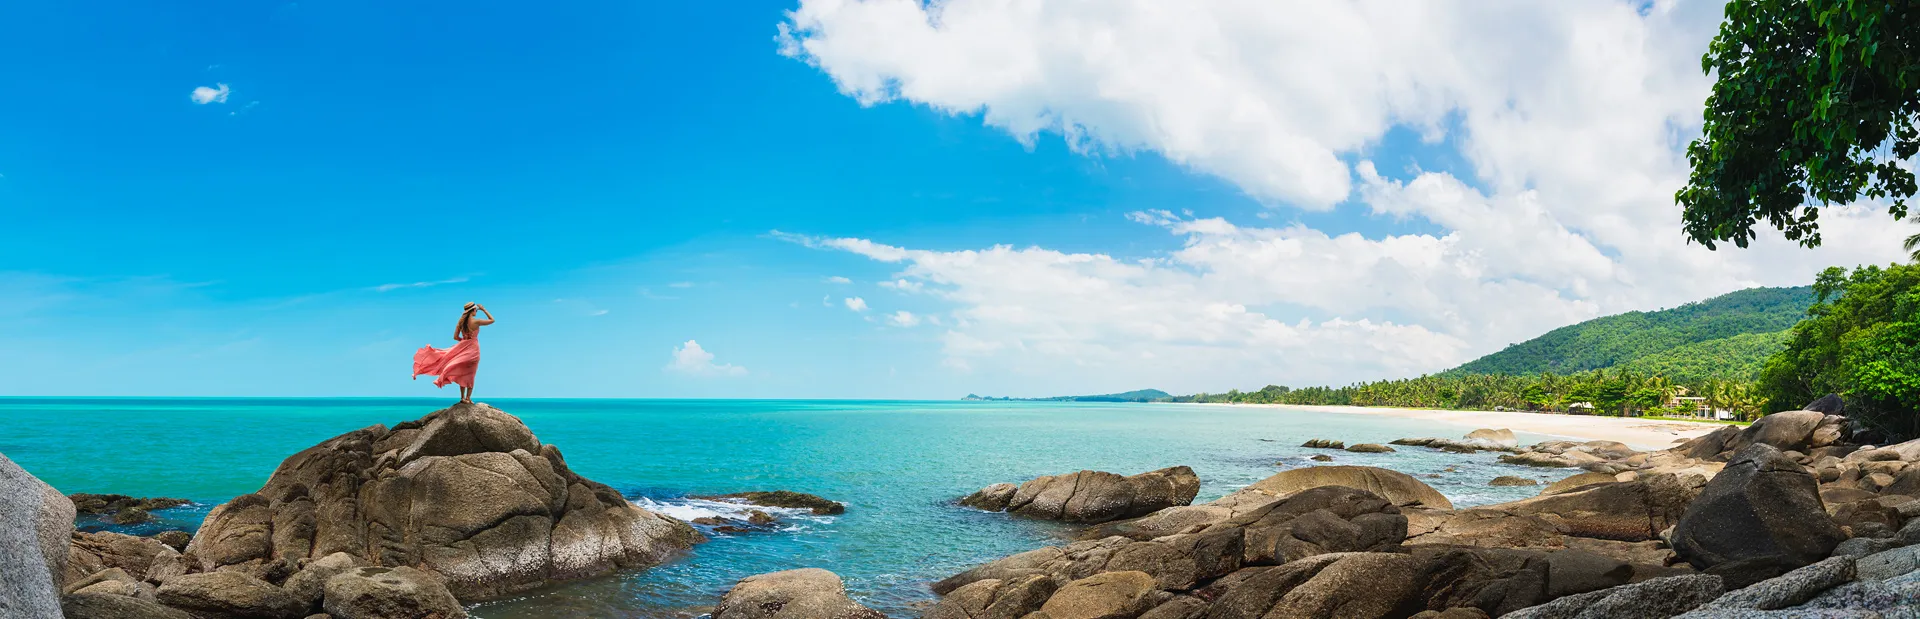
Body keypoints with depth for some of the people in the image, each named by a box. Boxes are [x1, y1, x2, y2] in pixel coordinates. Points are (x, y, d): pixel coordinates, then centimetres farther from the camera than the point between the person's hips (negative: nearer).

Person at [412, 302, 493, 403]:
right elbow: (492, 320, -4)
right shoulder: (476, 321, -13)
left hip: (463, 348, 5)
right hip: (472, 349, -5)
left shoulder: (461, 322, 1)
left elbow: (455, 337, 3)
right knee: (470, 375, 3)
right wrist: (484, 309, 3)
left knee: (462, 374, 13)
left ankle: (463, 398, 12)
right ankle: (468, 398, 2)